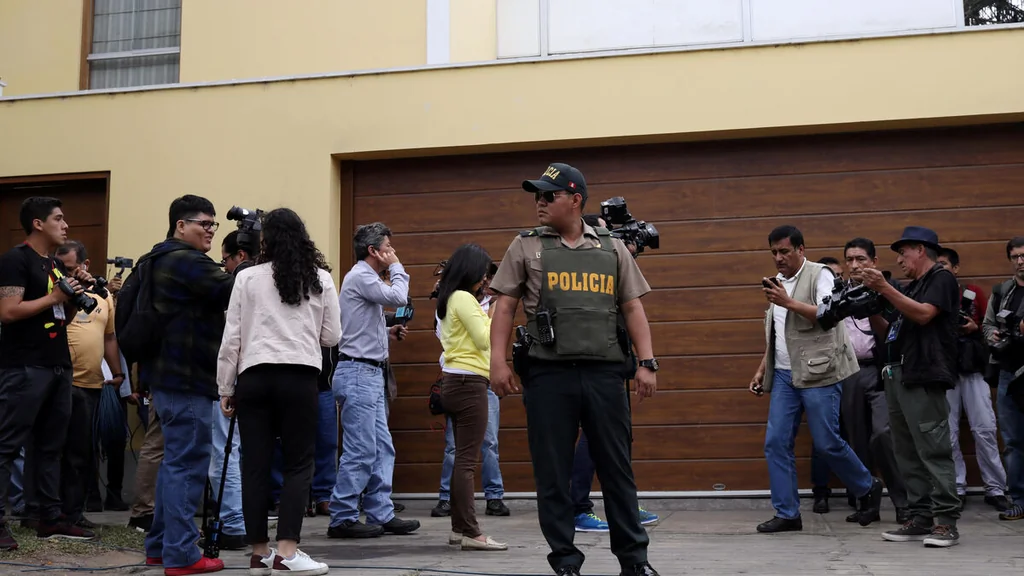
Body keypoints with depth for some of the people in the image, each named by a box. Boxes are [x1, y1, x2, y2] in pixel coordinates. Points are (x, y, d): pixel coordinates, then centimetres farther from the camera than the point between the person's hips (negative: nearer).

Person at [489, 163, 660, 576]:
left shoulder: (612, 249, 11)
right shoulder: (525, 247, 8)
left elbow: (632, 309, 11)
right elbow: (504, 307, 5)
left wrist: (647, 363, 2)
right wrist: (498, 361, -6)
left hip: (605, 372, 1)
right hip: (548, 374, -1)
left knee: (617, 468, 7)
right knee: (553, 474, 3)